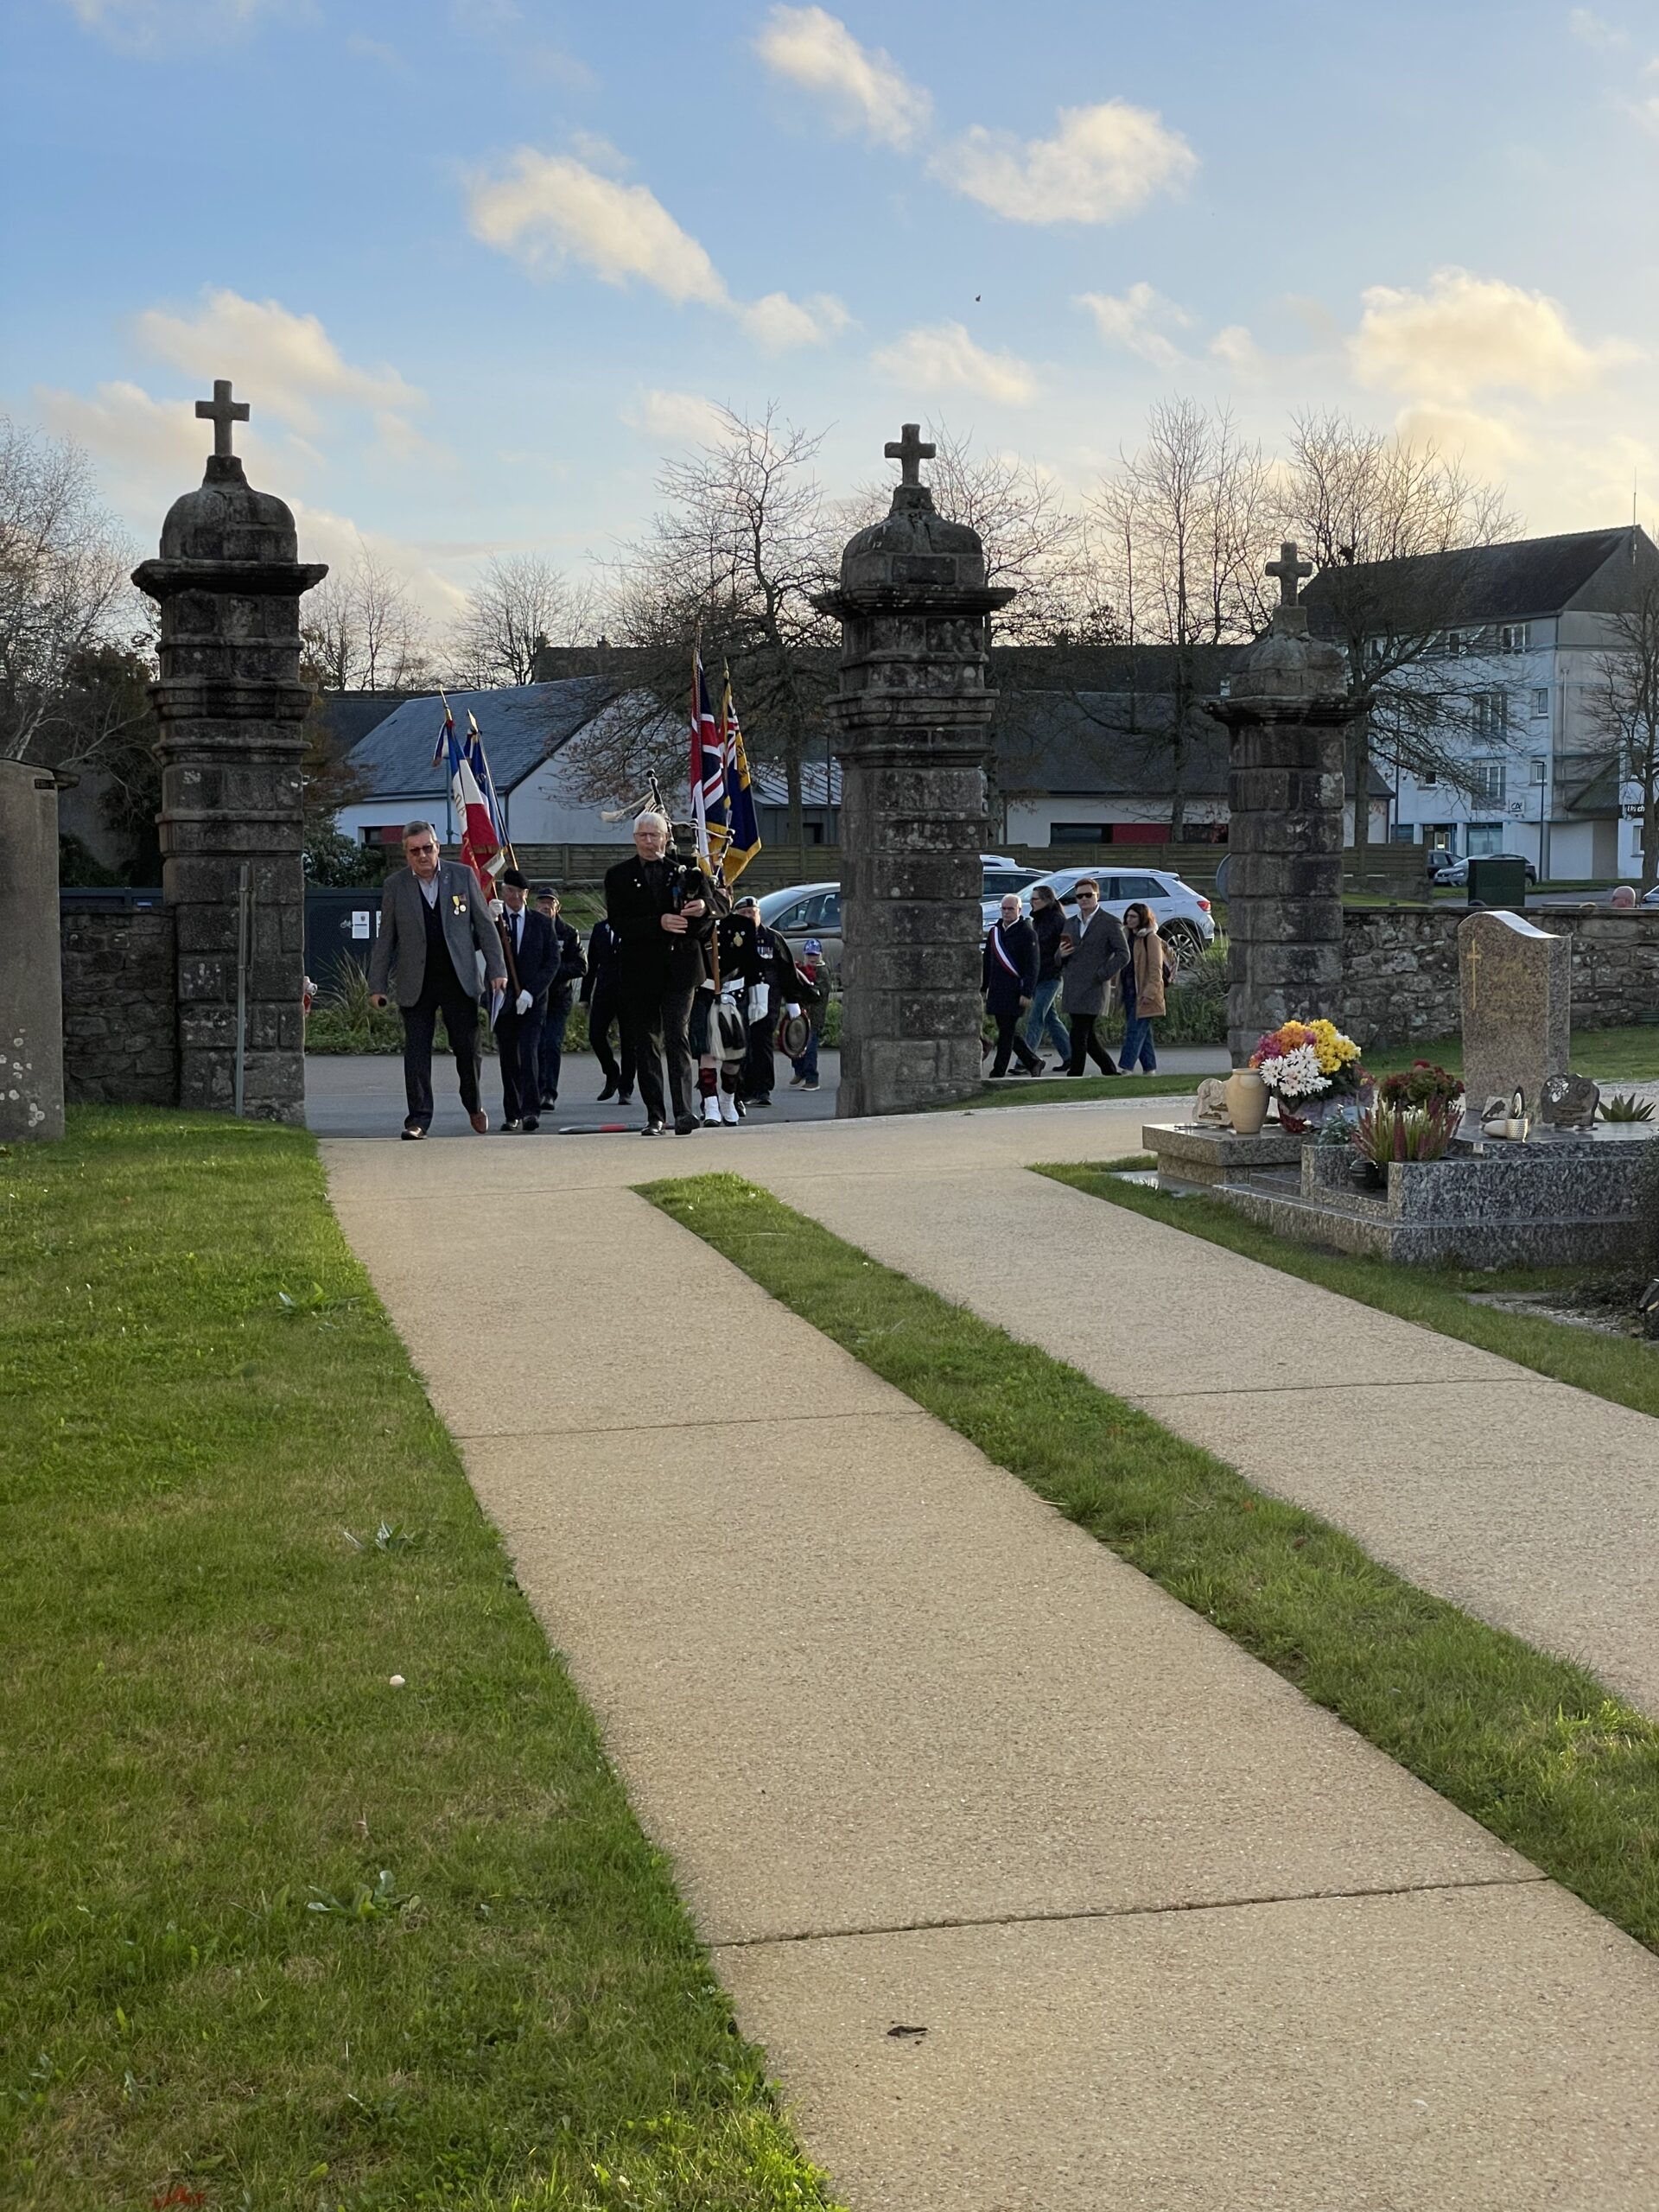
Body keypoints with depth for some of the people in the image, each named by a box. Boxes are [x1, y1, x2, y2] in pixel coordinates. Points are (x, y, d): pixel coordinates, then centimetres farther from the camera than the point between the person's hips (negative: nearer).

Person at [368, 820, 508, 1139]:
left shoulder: (463, 876, 3)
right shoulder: (395, 886, 4)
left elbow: (485, 925, 6)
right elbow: (385, 939, 7)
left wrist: (497, 969, -1)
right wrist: (377, 984, 3)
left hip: (459, 980, 0)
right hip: (415, 984, 0)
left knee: (468, 1047, 4)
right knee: (416, 1052, -3)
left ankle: (474, 1105, 27)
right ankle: (418, 1118, 2)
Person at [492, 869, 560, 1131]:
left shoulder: (542, 922, 5)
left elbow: (553, 961, 1)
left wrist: (531, 991, -10)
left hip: (533, 1000, -1)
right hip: (503, 1000, 1)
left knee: (529, 1053, -15)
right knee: (508, 1059, 5)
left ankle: (531, 1112, -19)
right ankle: (512, 1114, 13)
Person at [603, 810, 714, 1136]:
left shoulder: (685, 869, 9)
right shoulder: (619, 876, 6)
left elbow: (705, 924, 13)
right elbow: (619, 924, -6)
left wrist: (704, 909, -11)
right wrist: (660, 923, -18)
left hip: (680, 967, -1)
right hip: (640, 971, 1)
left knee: (677, 1035, -13)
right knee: (646, 1042, 5)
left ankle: (684, 1111, -19)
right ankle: (654, 1116, 12)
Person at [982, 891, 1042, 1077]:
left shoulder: (1027, 934, -6)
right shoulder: (994, 931, 15)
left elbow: (1032, 966, -10)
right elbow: (987, 962, 20)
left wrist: (1026, 993, -16)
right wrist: (983, 988, 18)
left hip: (1014, 991, -7)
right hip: (996, 990, 7)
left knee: (1007, 1033, -5)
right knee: (1008, 1032, 11)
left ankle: (998, 1074, -3)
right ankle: (1033, 1063, 25)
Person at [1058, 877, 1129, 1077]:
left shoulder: (1110, 923, -2)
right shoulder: (1070, 925, 18)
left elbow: (1123, 955, -8)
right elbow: (1059, 960, 23)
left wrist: (1101, 975, -12)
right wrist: (1061, 954, -1)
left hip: (1092, 989, -7)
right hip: (1071, 991, 7)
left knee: (1079, 1037, -11)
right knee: (1088, 1036, 11)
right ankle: (1111, 1073, 24)